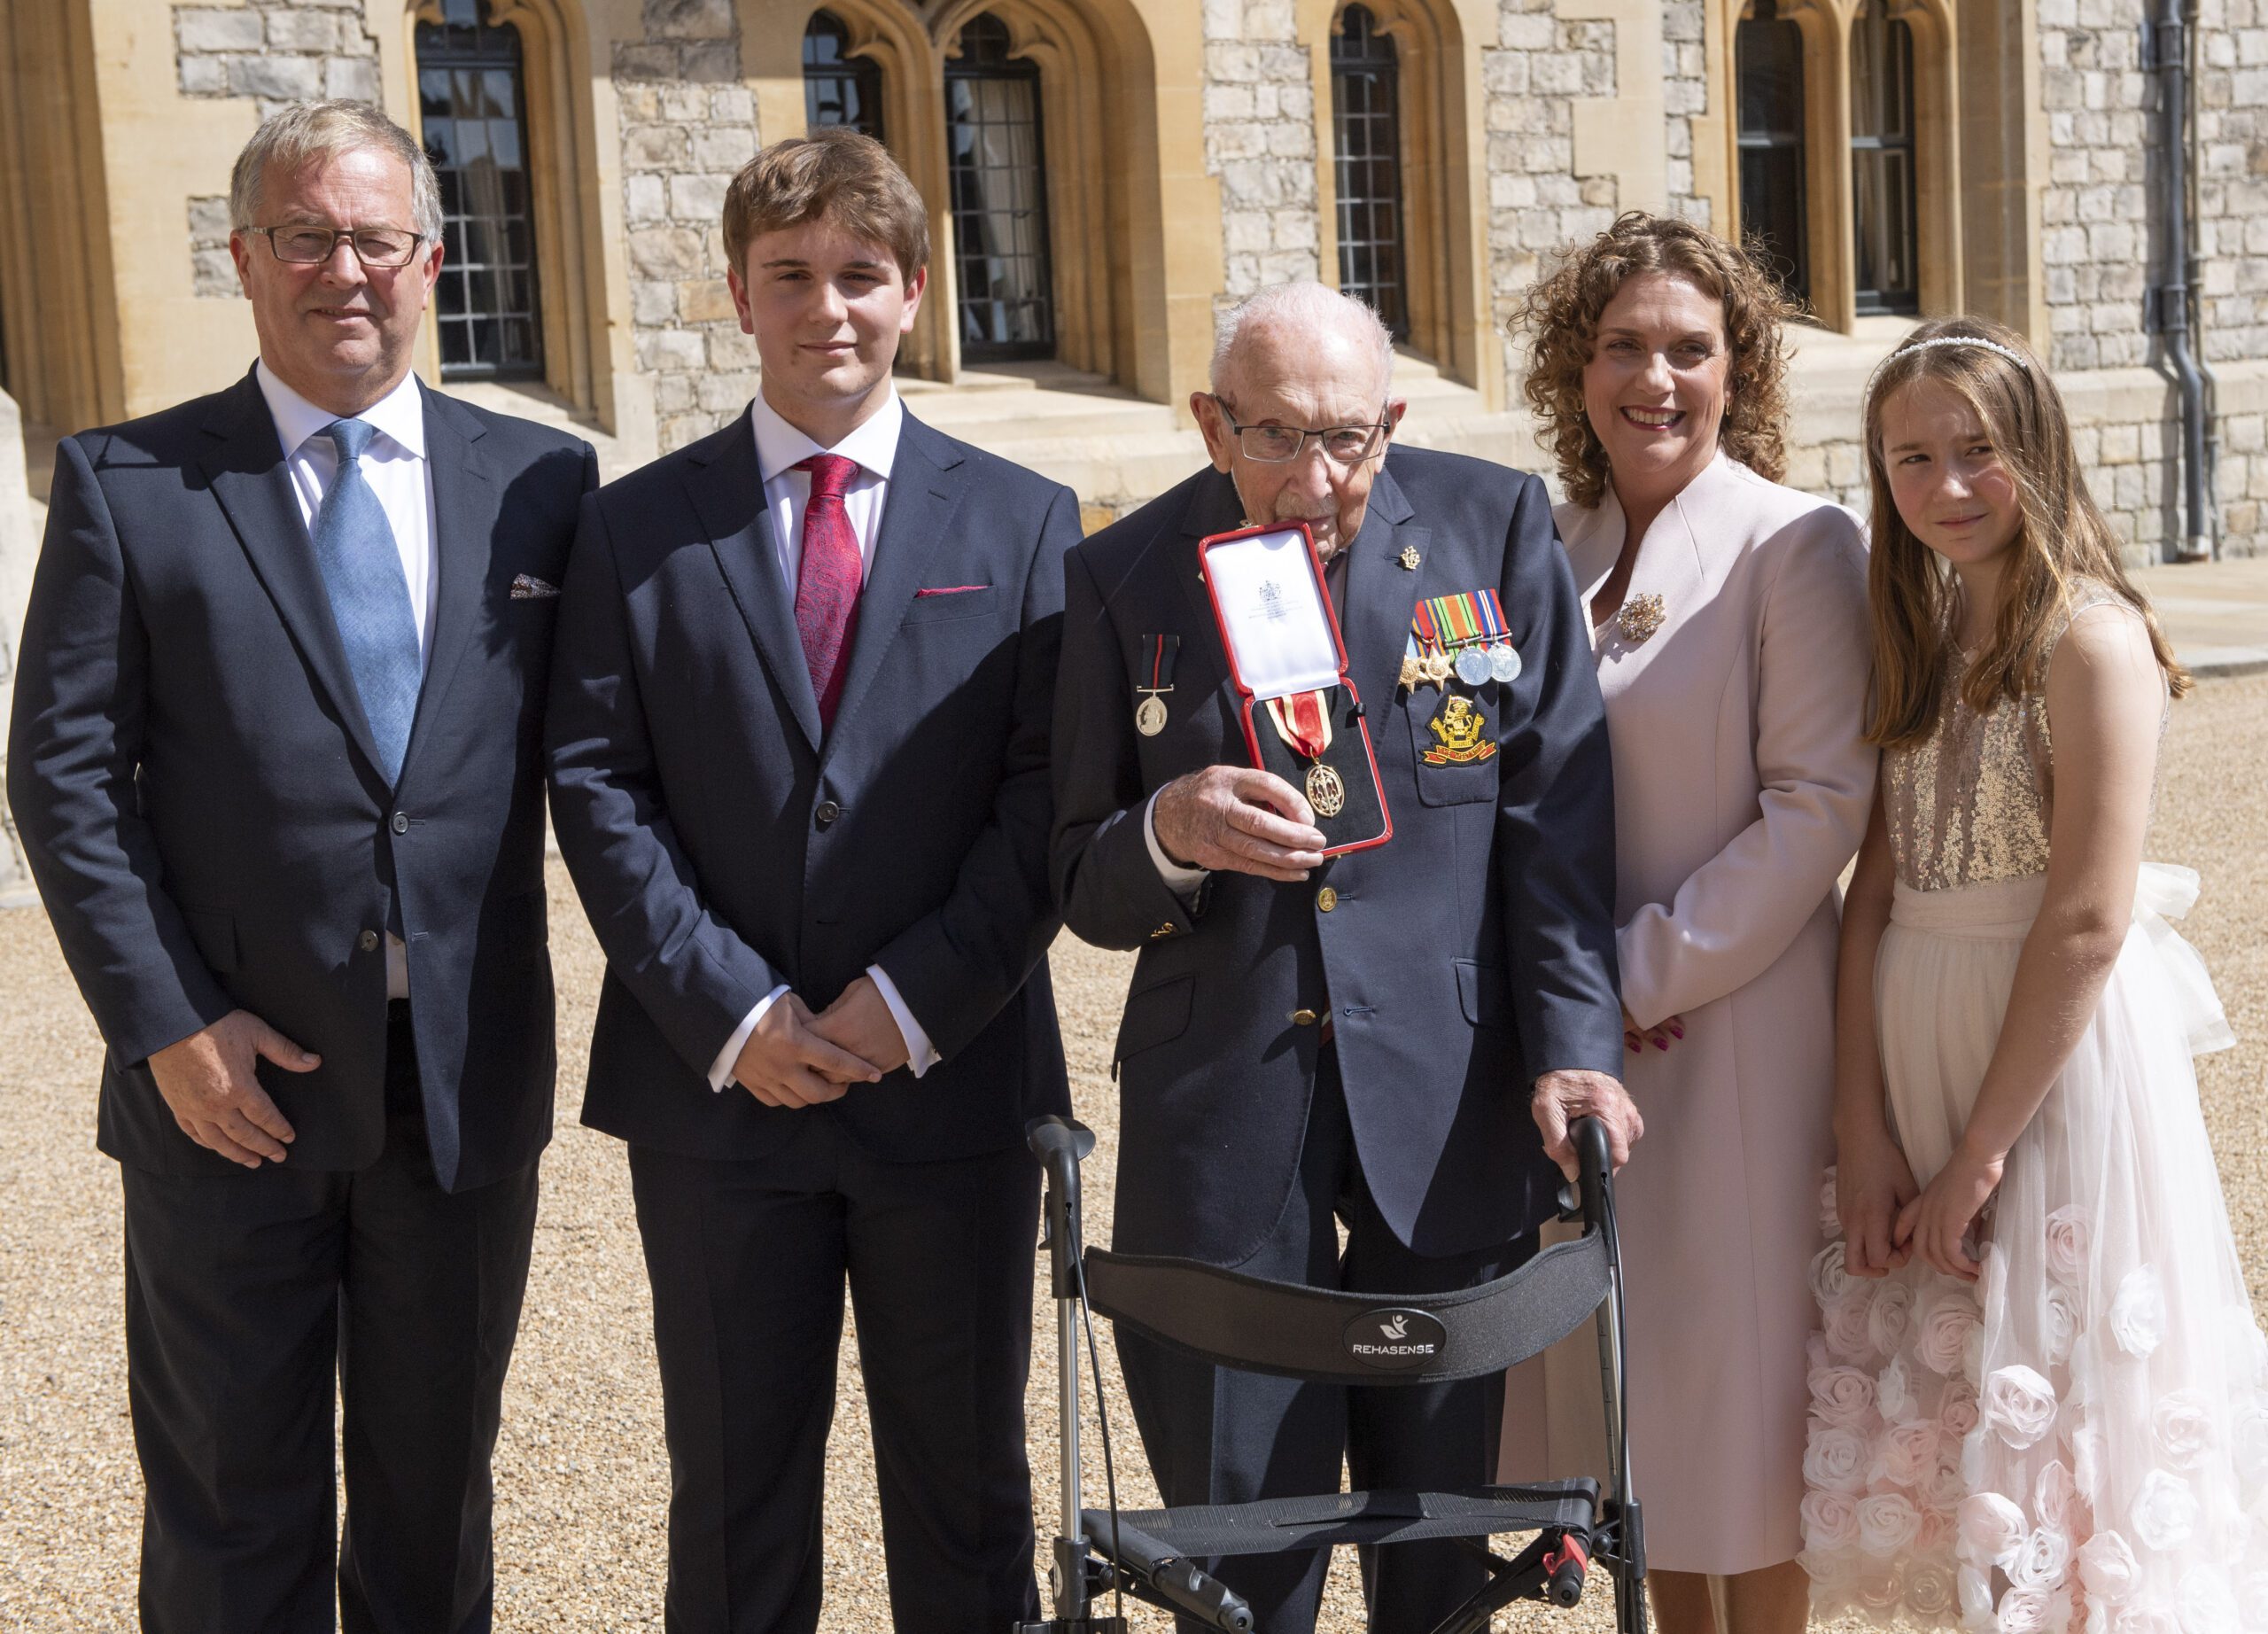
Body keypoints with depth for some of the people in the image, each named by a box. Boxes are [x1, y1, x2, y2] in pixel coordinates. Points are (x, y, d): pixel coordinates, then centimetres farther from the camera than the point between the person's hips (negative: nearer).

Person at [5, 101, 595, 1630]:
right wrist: (166, 1025, -11)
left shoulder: (540, 478, 4)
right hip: (230, 1085, -1)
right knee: (232, 1509, 12)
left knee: (438, 1486, 17)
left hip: (469, 1086, 2)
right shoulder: (126, 481, -1)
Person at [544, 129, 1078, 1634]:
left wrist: (917, 1000, -12)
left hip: (953, 1080, 0)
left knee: (967, 1483, 12)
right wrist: (725, 1008, -11)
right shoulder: (638, 530, 4)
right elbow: (598, 787, -1)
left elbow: (1051, 790, -2)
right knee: (734, 1495, 11)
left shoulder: (1024, 523, 4)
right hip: (717, 1087, 0)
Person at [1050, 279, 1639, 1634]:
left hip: (1450, 1106, 0)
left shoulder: (1497, 528, 0)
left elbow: (1557, 812, 1)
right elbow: (1086, 889, 4)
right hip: (1222, 1109, 0)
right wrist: (1168, 836, -17)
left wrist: (1574, 1043, -8)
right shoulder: (1126, 575, 0)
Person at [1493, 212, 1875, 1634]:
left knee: (1736, 1354, 3)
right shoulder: (1547, 551, 8)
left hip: (1733, 1022, -5)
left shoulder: (1797, 544, -8)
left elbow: (1821, 801, -14)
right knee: (1619, 1356, 13)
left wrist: (1651, 974, -15)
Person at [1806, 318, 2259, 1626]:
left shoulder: (2088, 637, -13)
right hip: (1913, 1051, 7)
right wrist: (1865, 1130, -5)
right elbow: (1876, 895, 3)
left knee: (2058, 1416, 6)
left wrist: (1981, 1151, -14)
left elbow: (2088, 921, -18)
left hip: (2057, 1062, -7)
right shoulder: (1918, 642, 8)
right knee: (1945, 1429, 17)